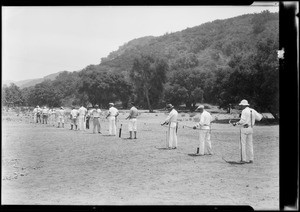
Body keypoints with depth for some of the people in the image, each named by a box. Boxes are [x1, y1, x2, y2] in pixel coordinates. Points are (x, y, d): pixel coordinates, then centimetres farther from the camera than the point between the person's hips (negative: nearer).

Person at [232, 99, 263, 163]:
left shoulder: (244, 111, -13)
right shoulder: (253, 111, 8)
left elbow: (242, 121, -22)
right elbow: (259, 118, 15)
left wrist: (236, 123, -8)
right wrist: (260, 115, 37)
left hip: (244, 128, -7)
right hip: (251, 129, 7)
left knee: (243, 144, -1)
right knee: (250, 144, 10)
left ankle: (244, 159, -2)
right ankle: (251, 159, 9)